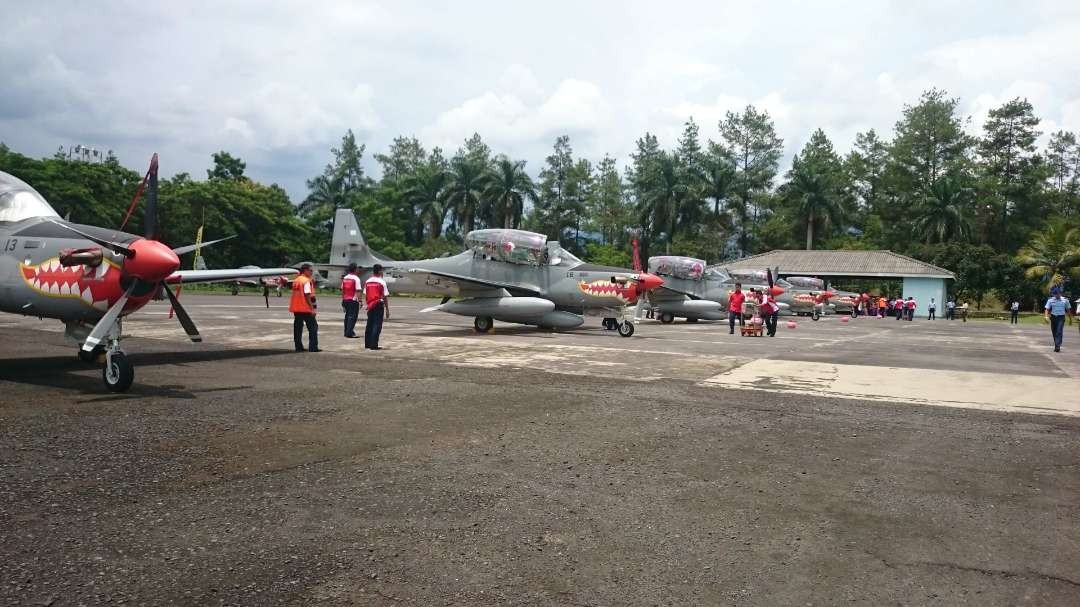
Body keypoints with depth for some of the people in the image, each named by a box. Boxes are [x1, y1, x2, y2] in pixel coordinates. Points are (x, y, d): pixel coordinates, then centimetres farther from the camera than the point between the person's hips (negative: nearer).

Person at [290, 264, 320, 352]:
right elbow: (307, 295, -17)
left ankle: (298, 347, 10)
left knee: (298, 327, 9)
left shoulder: (295, 280, 13)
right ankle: (313, 347, -6)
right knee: (313, 327, -2)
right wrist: (312, 308, -16)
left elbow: (297, 294, 13)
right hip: (306, 308, -8)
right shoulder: (306, 281, -12)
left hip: (296, 308, 8)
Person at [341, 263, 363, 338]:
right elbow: (358, 291, -15)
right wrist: (360, 301, -12)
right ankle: (350, 333, -9)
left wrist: (342, 300, 20)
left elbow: (342, 290, 13)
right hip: (353, 300, -7)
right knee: (353, 316, -4)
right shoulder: (356, 279, -11)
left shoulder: (344, 278, 9)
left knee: (347, 316, 15)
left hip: (346, 300, 7)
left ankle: (347, 332, 19)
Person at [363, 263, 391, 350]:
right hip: (379, 305, -6)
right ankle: (374, 345, -6)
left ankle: (367, 344, 20)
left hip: (370, 306, 6)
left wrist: (367, 305, 18)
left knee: (369, 324, 15)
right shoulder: (382, 282, -9)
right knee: (377, 325, -3)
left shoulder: (367, 282, 6)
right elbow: (385, 297, -9)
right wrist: (387, 309, -3)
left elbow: (365, 295, 8)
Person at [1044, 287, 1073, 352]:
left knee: (1059, 332, -15)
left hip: (1061, 318, -2)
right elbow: (1047, 309, -4)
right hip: (1053, 317, 2)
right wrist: (1046, 316, -21)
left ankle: (1057, 346, -21)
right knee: (1054, 332, 9)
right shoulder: (1050, 300, 1)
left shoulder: (1065, 300, 0)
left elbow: (1068, 310, 9)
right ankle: (1056, 345, 23)